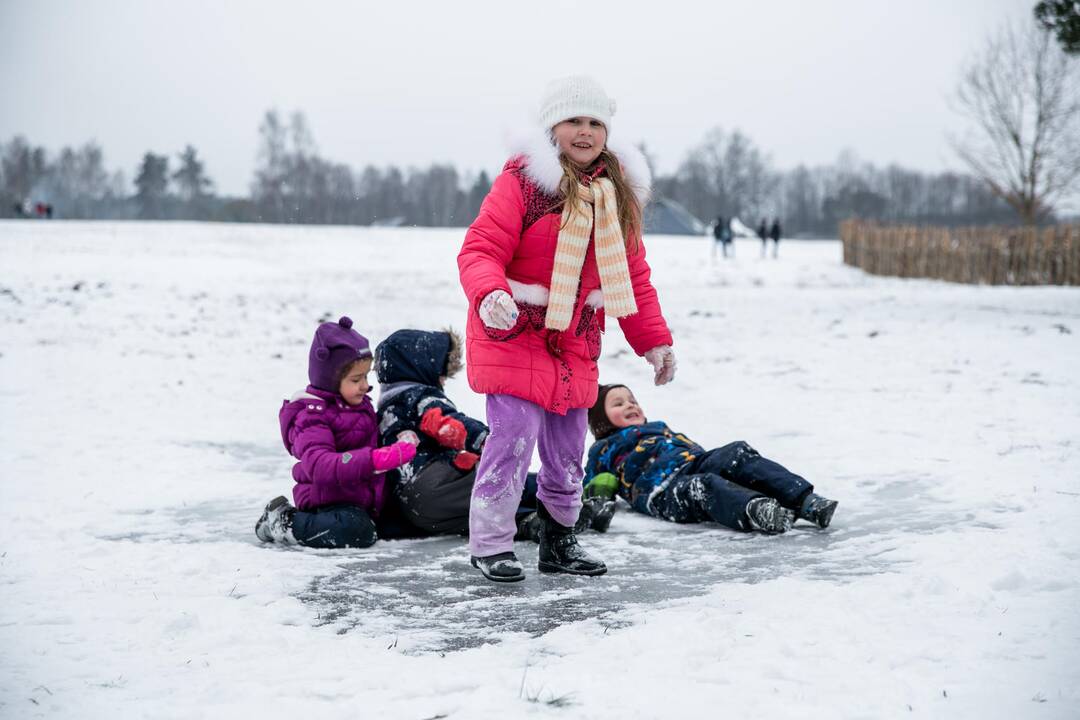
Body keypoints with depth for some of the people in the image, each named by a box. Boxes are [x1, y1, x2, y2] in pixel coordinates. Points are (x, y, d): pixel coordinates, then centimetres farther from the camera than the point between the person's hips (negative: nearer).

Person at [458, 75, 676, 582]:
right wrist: (490, 295, -39)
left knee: (568, 448, 11)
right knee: (514, 436, -13)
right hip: (513, 332, -6)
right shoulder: (523, 180, -14)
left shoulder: (620, 192, 7)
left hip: (577, 341, 6)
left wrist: (654, 340, 9)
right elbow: (480, 250, -19)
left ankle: (558, 541, 26)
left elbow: (631, 275, 13)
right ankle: (489, 545, 2)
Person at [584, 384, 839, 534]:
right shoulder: (603, 448, 26)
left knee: (739, 453, -22)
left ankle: (805, 501, -40)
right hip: (665, 489, -6)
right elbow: (589, 488, 21)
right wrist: (599, 489, -1)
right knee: (705, 486, -37)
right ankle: (756, 511, -68)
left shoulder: (659, 427, 42)